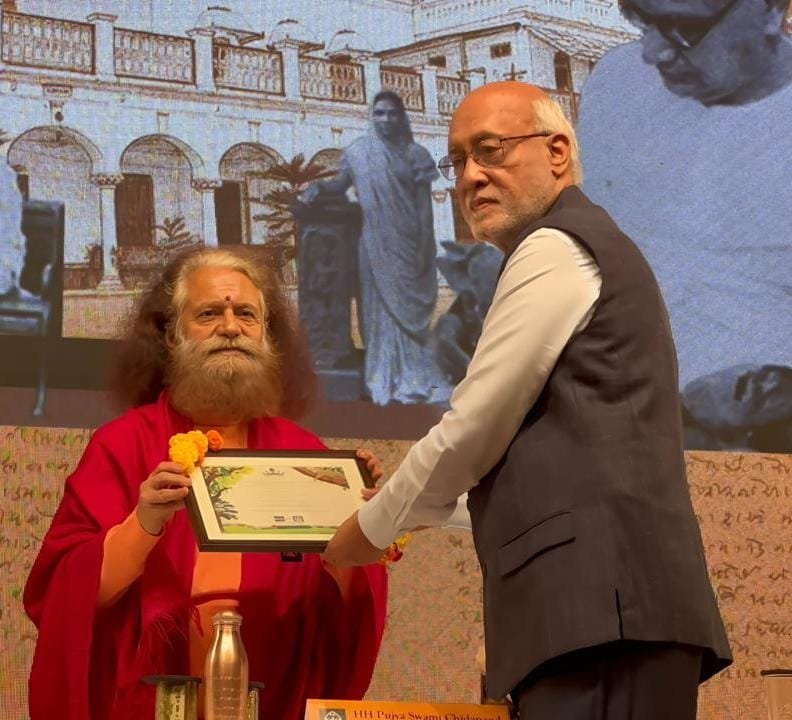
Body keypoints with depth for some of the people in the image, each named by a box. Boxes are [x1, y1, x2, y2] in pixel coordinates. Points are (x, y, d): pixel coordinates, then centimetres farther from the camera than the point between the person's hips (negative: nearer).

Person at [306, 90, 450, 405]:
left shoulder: (414, 154, 1)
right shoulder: (357, 151, 7)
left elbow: (424, 204, -2)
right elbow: (343, 182, 18)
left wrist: (425, 247, -8)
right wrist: (320, 185, -4)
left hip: (406, 245, -2)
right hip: (374, 246, 2)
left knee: (408, 311, -1)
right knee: (380, 311, 2)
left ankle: (415, 378, 2)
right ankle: (386, 380, 5)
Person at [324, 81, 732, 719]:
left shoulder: (554, 250, -3)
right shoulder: (592, 244, 27)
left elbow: (472, 429, -6)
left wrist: (371, 528, 8)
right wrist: (398, 506, 29)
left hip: (595, 598, -10)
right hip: (601, 600, 10)